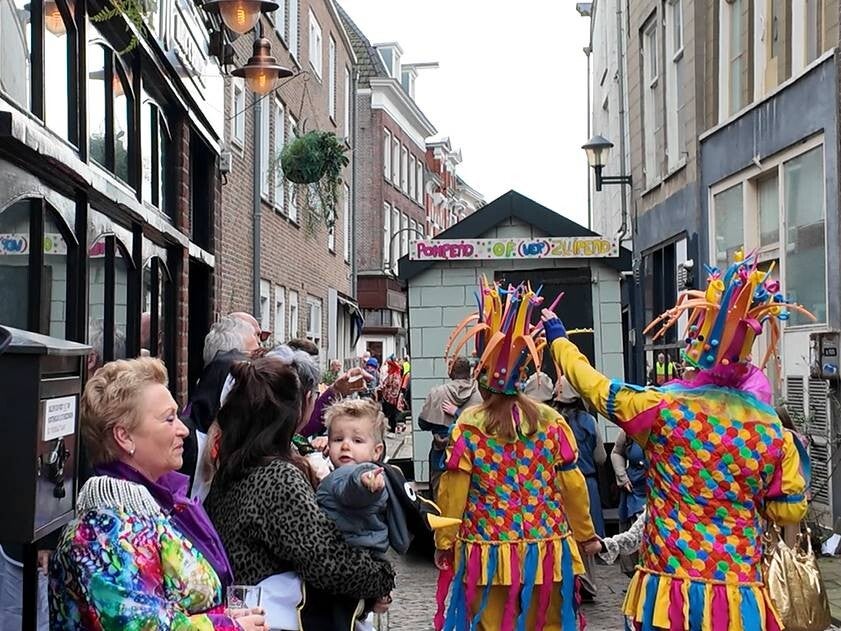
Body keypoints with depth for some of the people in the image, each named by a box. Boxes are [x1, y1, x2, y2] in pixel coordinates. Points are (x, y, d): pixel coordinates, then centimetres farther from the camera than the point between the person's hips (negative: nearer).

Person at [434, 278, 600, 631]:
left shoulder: (468, 426, -9)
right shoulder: (550, 421, -3)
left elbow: (452, 491, -7)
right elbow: (572, 483, 1)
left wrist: (444, 542, 4)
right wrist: (586, 534, 13)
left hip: (490, 554, -2)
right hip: (544, 549, 2)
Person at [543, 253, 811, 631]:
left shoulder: (663, 408, -10)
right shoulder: (773, 429, -5)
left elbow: (592, 385, 5)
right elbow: (788, 512, 3)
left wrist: (557, 338, 23)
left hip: (671, 593, -1)